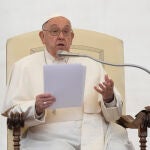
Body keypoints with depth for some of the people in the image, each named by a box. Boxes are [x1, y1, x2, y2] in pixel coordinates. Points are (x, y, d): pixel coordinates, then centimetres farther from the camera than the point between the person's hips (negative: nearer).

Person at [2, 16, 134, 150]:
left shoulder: (92, 65, 20)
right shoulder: (24, 67, 13)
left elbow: (113, 115, 13)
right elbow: (13, 113, 3)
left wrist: (109, 98, -10)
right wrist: (36, 108, -18)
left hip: (94, 131, 2)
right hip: (51, 136, -2)